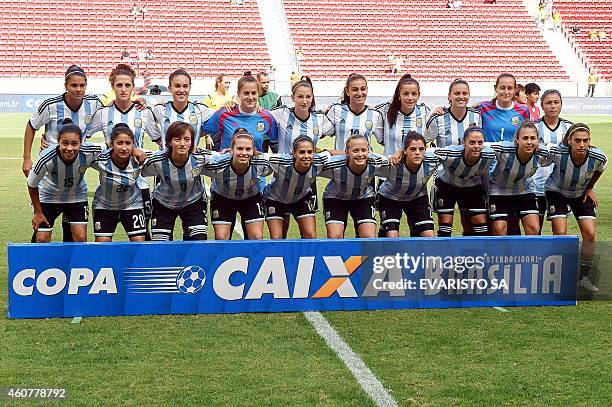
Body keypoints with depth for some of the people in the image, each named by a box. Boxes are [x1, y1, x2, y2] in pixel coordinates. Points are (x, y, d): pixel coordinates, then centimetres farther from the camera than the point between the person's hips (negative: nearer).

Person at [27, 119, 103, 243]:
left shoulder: (89, 152, -33)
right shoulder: (47, 158, -35)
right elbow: (32, 185, -17)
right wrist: (38, 212, -8)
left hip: (77, 196, 1)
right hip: (48, 196, -1)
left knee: (81, 238, -6)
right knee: (42, 240, -2)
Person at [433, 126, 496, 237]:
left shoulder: (489, 156, -26)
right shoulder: (450, 154, -37)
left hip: (473, 186, 3)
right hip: (446, 185, -3)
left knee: (481, 223, -3)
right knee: (445, 222, -7)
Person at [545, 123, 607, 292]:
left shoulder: (599, 157, -26)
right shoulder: (557, 152, -35)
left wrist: (589, 188, 6)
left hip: (581, 194, 3)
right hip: (557, 191, -2)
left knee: (590, 234, -7)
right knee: (560, 233, -15)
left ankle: (584, 277, 10)